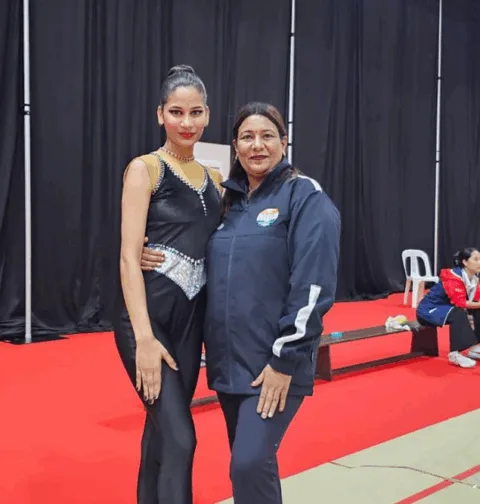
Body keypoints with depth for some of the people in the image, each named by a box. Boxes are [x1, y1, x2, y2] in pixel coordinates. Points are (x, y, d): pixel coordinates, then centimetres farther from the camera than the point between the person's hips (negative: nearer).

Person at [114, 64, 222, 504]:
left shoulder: (211, 179, 12)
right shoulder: (145, 169, -6)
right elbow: (129, 256, -14)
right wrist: (144, 337, -21)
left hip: (192, 317, 6)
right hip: (148, 316, -6)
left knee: (162, 431, 15)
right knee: (179, 438, -10)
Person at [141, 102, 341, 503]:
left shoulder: (306, 196, -7)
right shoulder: (230, 199, 12)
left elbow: (314, 285, -15)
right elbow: (211, 268, 19)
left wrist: (286, 359, -18)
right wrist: (158, 258, -1)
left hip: (276, 363, -6)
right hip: (229, 360, 6)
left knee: (251, 463, -10)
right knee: (248, 461, 14)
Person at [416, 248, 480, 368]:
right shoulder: (453, 276, -25)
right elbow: (460, 302, -33)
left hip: (447, 308, 9)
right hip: (429, 311, -9)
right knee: (458, 313, -35)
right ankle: (454, 354, -32)